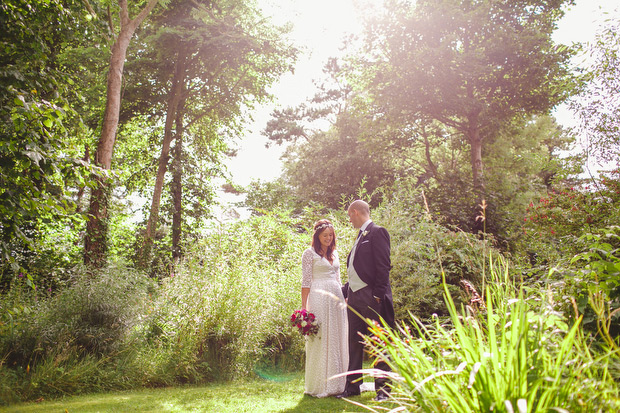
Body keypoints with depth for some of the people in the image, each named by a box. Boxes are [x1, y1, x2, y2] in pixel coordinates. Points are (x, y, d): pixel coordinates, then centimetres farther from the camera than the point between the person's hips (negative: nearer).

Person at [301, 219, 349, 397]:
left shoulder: (334, 254, 17)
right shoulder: (310, 253, -2)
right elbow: (306, 282, -6)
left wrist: (343, 298, 14)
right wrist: (304, 307, -11)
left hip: (336, 298, 6)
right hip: (319, 298, -6)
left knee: (337, 340, 8)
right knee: (320, 341, -3)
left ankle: (336, 383, 18)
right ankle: (319, 386, 6)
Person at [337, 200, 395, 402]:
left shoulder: (377, 232, -8)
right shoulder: (360, 236, 19)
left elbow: (383, 266, -15)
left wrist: (378, 295, -20)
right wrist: (343, 292, 19)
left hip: (371, 297, -9)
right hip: (354, 297, 9)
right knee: (354, 343, 13)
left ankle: (383, 388, 11)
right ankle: (352, 385, 23)